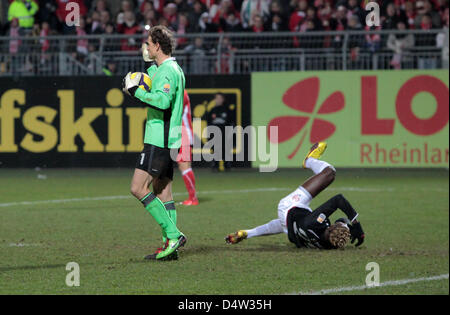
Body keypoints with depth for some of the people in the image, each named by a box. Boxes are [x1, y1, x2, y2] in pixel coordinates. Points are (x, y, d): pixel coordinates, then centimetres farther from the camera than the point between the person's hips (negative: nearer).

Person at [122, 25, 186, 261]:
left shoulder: (167, 71, -14)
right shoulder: (174, 69, 18)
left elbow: (163, 100, -28)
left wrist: (137, 92, -18)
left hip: (159, 140, -10)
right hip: (168, 141, 10)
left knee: (138, 188, -12)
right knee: (162, 192, 10)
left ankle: (173, 235, -15)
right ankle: (171, 246, 8)